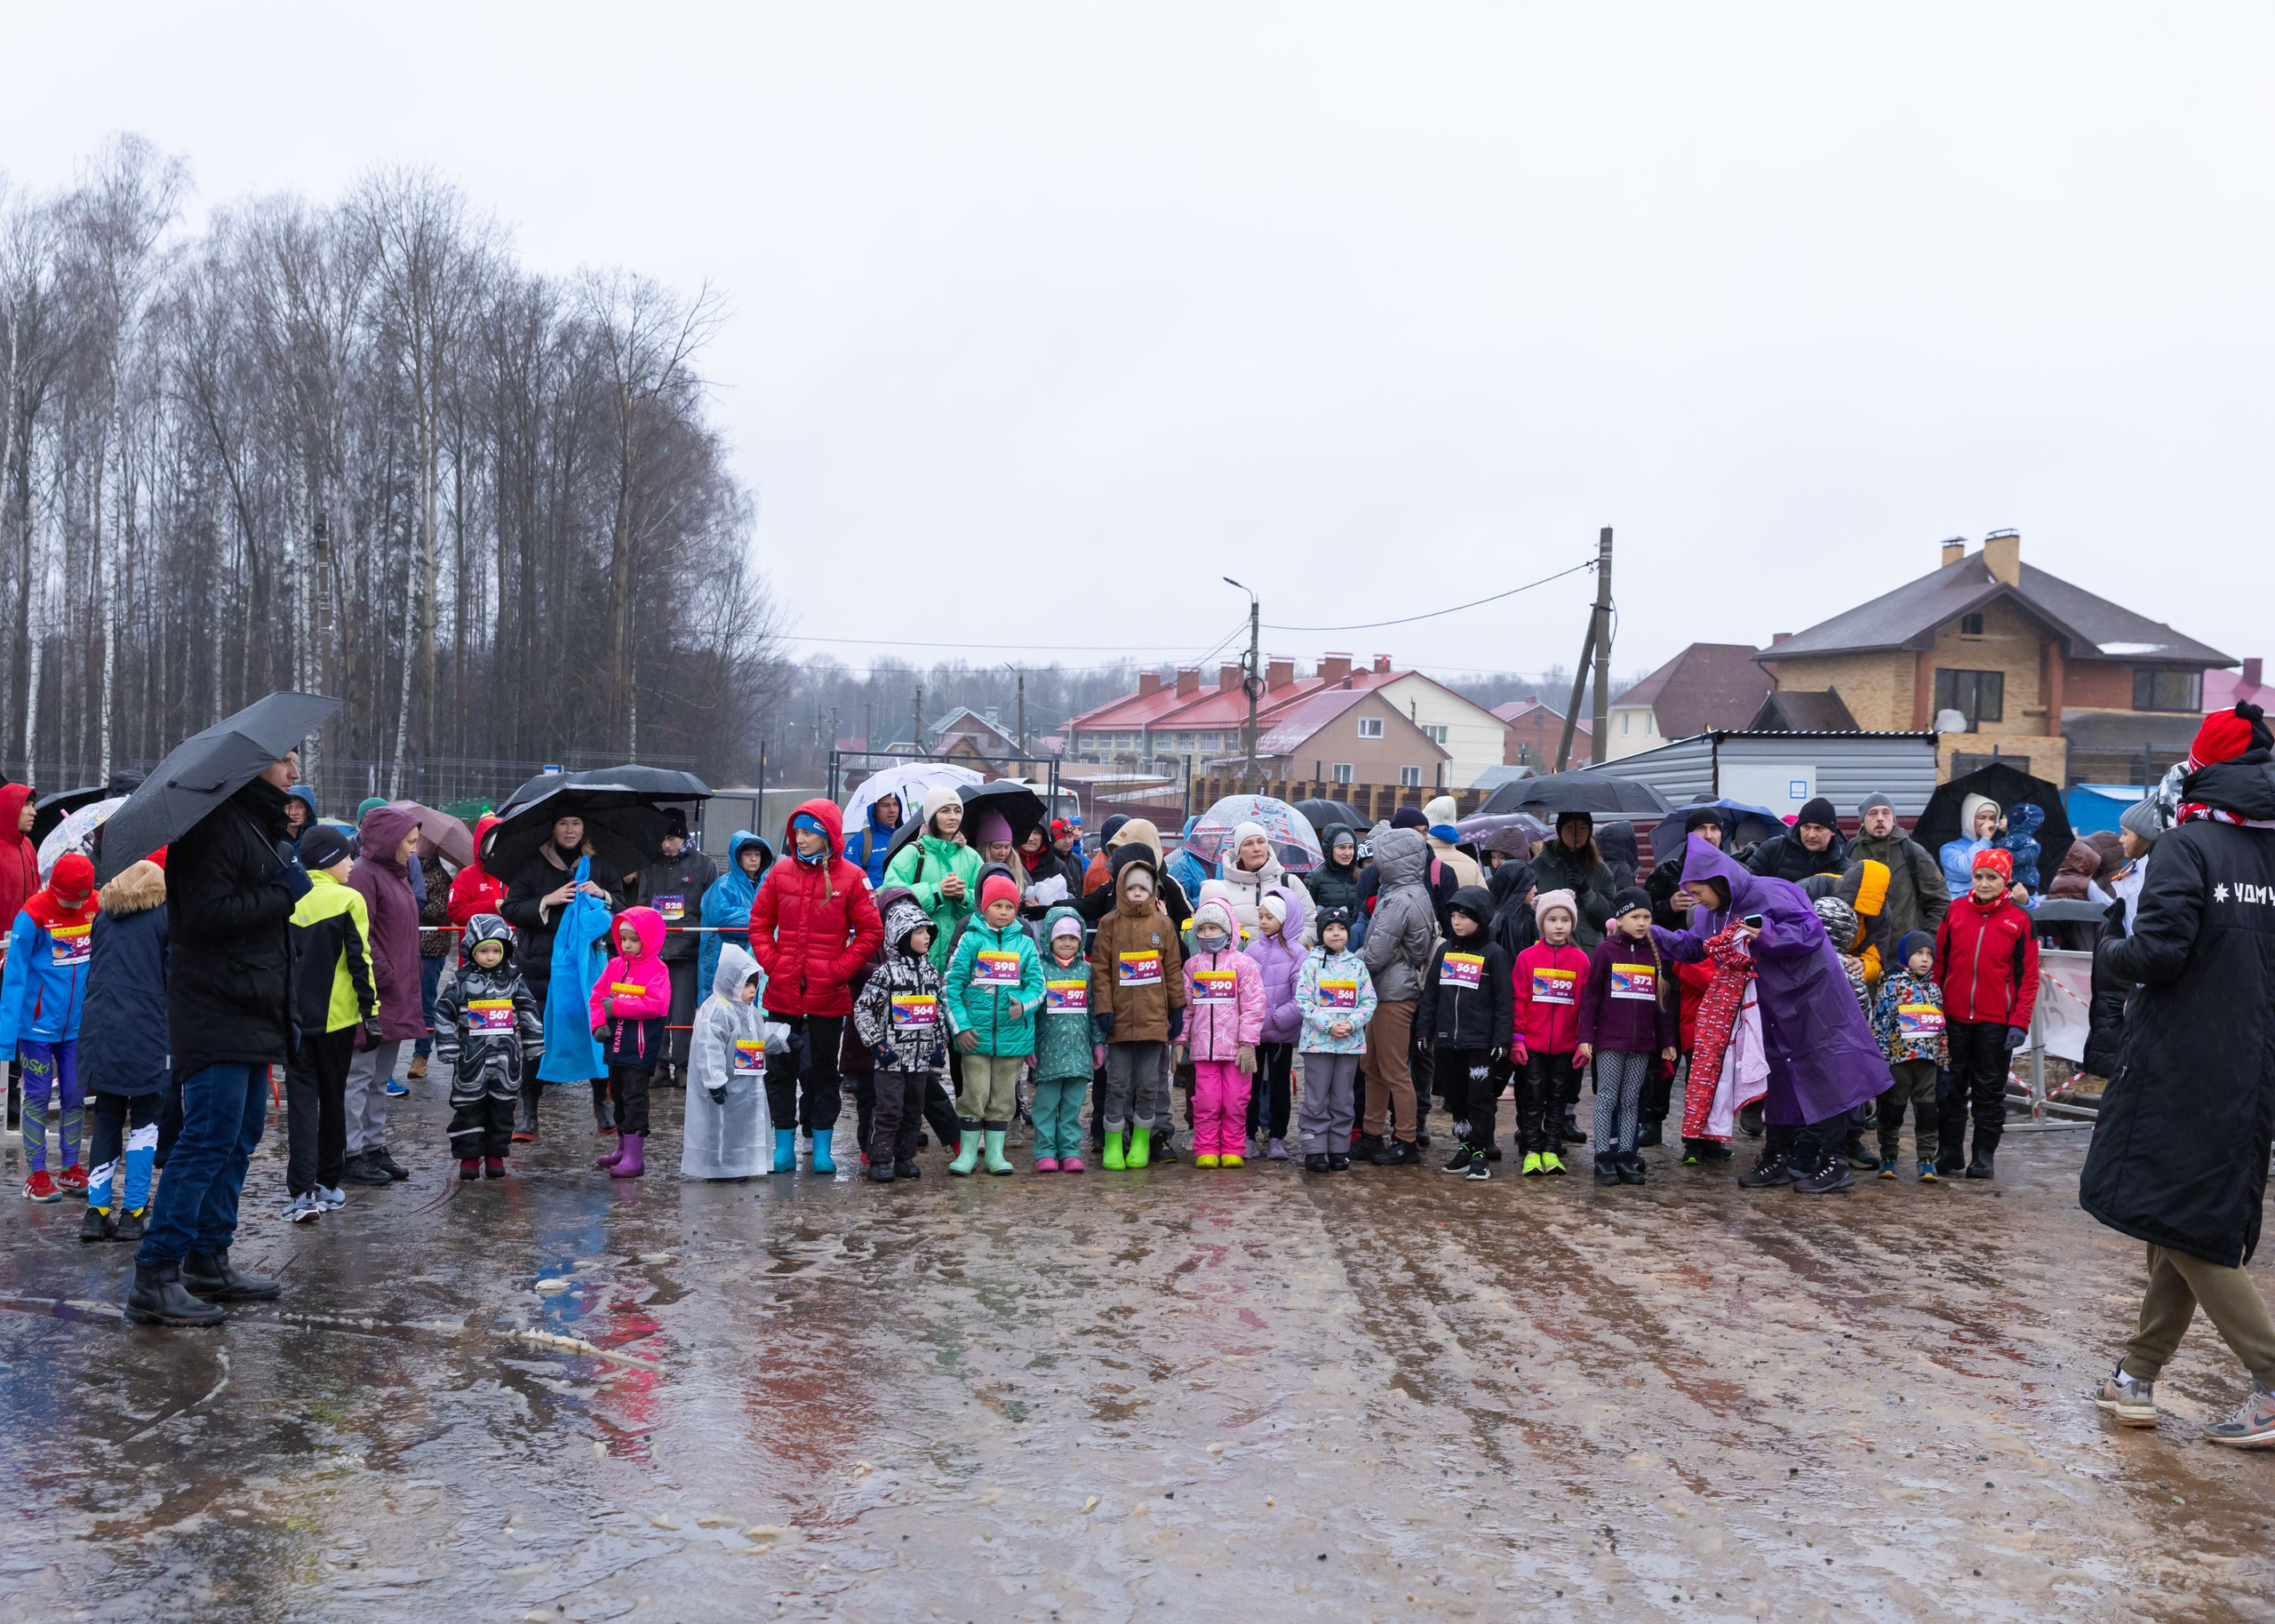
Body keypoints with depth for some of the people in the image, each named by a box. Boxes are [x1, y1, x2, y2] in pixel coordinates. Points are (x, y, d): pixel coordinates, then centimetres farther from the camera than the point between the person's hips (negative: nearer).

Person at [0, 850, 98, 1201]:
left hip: (78, 1024, 4)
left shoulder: (97, 906, -2)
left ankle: (70, 1169, 19)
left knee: (74, 1095, 9)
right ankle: (36, 1175, 11)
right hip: (38, 1024, -4)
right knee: (38, 1097, 3)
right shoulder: (33, 915, -14)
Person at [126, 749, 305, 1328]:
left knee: (239, 1138, 13)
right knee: (209, 1140, -12)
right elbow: (205, 915, -24)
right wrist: (282, 893, -16)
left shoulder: (258, 827, 19)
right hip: (216, 1014, -10)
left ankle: (209, 1259, 21)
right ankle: (154, 1280, -8)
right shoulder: (219, 826, -14)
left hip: (251, 1014, 10)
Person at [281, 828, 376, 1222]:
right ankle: (329, 1184, 22)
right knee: (333, 1099, 13)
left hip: (294, 1018, 2)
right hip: (336, 1017, -2)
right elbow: (359, 960, -10)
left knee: (301, 1101, 1)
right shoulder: (348, 900, -7)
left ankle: (302, 1193, -10)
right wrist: (371, 1010, -4)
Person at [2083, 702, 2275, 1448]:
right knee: (2192, 1227, 13)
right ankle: (2138, 1376, 21)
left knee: (2182, 1226, 0)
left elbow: (2160, 951, -21)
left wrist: (2110, 953, -1)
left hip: (2180, 1069, -7)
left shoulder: (2187, 846, -12)